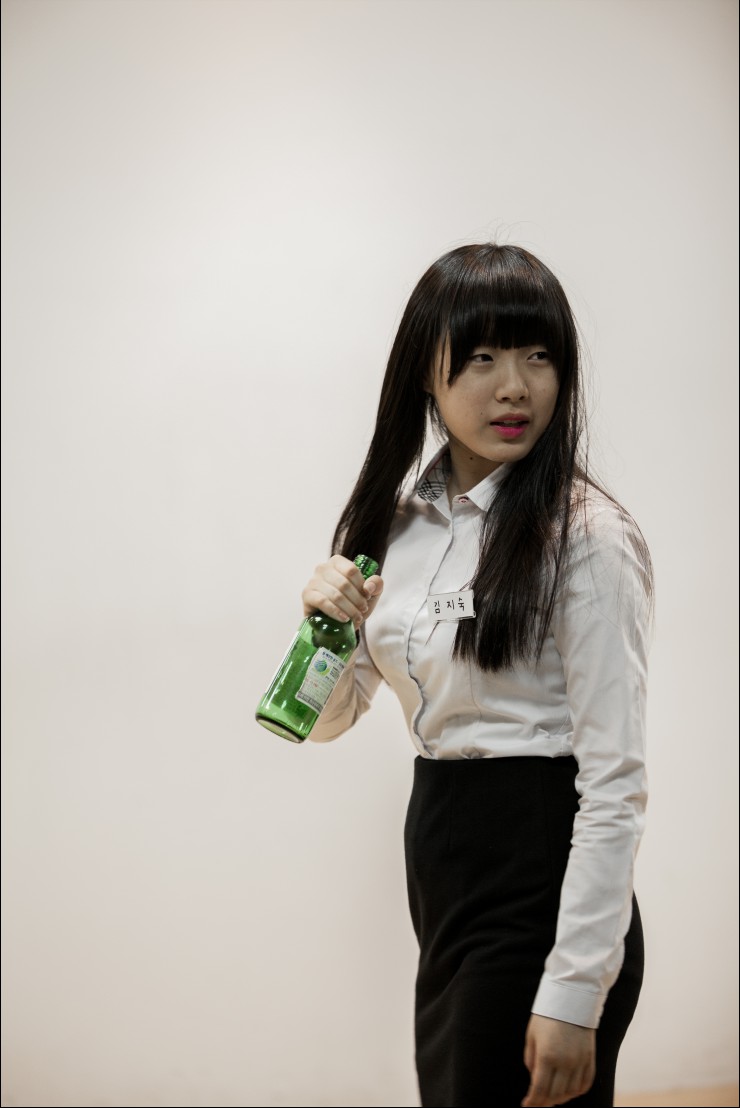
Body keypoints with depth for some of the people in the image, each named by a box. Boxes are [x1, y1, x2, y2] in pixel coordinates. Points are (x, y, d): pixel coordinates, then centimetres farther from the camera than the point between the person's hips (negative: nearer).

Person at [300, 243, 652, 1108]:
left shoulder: (586, 536, -15)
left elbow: (616, 782, -17)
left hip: (541, 881, -7)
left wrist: (575, 993, -20)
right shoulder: (398, 519, 6)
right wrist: (328, 620, -8)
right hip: (439, 871, 7)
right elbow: (324, 719, 13)